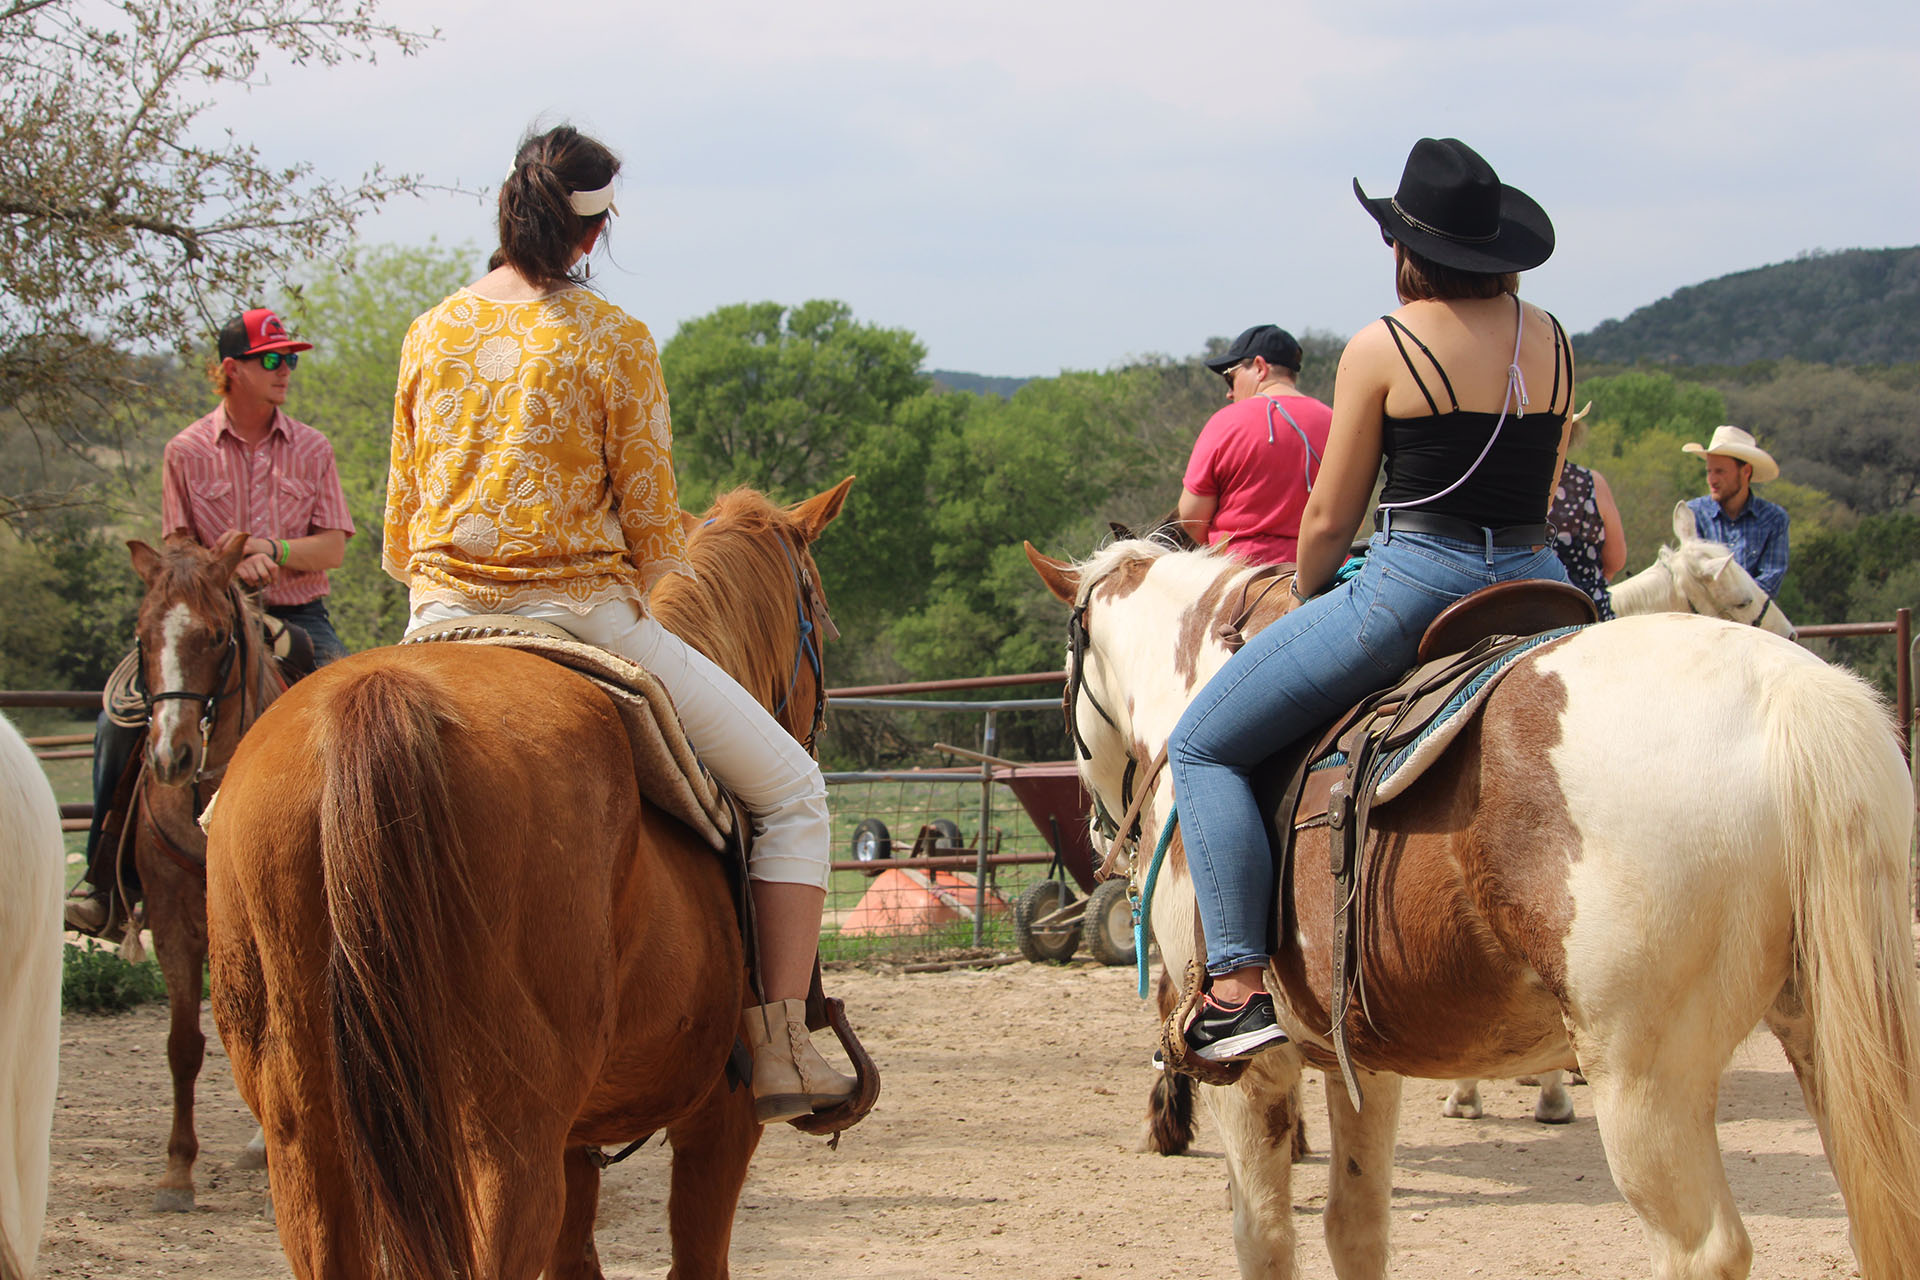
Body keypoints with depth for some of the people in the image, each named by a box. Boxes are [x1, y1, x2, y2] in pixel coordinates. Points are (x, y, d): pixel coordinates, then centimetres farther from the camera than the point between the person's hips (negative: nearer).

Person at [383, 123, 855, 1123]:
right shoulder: (613, 344, -9)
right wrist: (672, 590, 16)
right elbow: (653, 532, -5)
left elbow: (399, 527, 11)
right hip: (584, 617, -5)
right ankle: (781, 1047, 2)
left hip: (439, 624, 5)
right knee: (790, 787, 9)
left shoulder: (429, 336, 5)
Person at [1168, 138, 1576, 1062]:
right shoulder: (1553, 342, 10)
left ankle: (1240, 986, -5)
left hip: (1414, 584, -6)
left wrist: (1301, 598, 17)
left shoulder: (1382, 349, -6)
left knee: (1203, 746, 6)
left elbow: (1330, 518, -2)